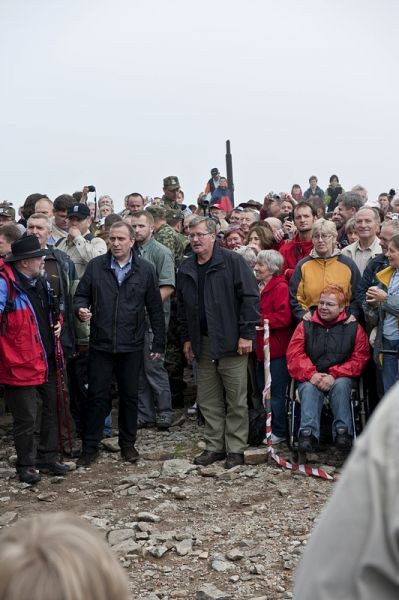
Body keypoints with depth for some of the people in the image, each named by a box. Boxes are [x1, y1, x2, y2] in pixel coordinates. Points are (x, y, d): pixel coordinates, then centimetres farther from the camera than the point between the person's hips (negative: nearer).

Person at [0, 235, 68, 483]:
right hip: (21, 363, -8)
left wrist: (58, 322, 8)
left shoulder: (40, 282, 10)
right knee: (26, 418, 3)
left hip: (48, 361, 8)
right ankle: (26, 465, 21)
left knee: (53, 410, 16)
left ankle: (49, 456, 32)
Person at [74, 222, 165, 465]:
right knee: (97, 395, 4)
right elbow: (81, 295, 9)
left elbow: (155, 309, 3)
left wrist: (159, 343, 3)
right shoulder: (96, 266, 2)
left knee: (130, 395, 11)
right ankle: (90, 447, 14)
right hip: (101, 344, 0)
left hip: (132, 346, 0)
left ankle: (128, 443, 25)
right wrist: (81, 309, -15)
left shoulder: (146, 269, 1)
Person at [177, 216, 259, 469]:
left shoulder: (233, 261, -7)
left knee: (236, 400, 1)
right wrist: (186, 338, 16)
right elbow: (182, 307, 20)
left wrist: (246, 334, -14)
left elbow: (251, 297, -11)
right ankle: (215, 446, 21)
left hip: (232, 342, -6)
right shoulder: (186, 269, 11)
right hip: (203, 343, 6)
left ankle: (236, 448, 10)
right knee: (208, 400, 10)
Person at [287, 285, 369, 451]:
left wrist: (334, 375, -16)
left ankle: (342, 431, -31)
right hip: (310, 378, 1)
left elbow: (359, 358, -2)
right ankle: (308, 432, -40)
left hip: (341, 377, 0)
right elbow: (293, 354, 0)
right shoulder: (306, 325, 10)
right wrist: (311, 374, -18)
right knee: (309, 388, -32)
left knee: (341, 385, -33)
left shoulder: (354, 328, 7)